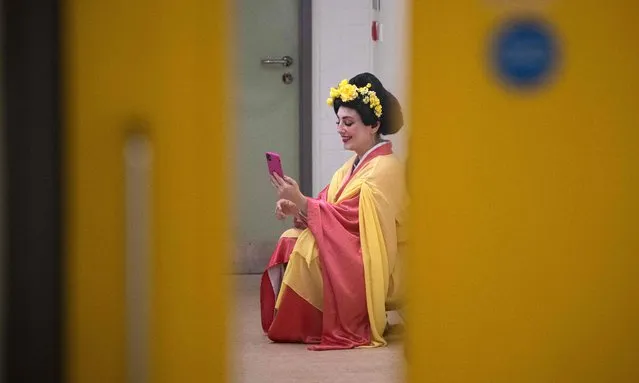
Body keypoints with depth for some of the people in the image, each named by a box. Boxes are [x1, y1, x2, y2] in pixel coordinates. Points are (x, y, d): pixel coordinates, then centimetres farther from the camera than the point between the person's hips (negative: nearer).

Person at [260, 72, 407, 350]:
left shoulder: (384, 169, -16)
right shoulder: (353, 165, 12)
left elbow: (350, 219, -24)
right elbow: (330, 209, 5)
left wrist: (301, 202, -28)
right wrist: (296, 209, -14)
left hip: (376, 270, -9)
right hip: (349, 257, 9)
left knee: (307, 247, -26)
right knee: (290, 241, -8)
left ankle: (296, 327, -12)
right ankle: (282, 322, -8)